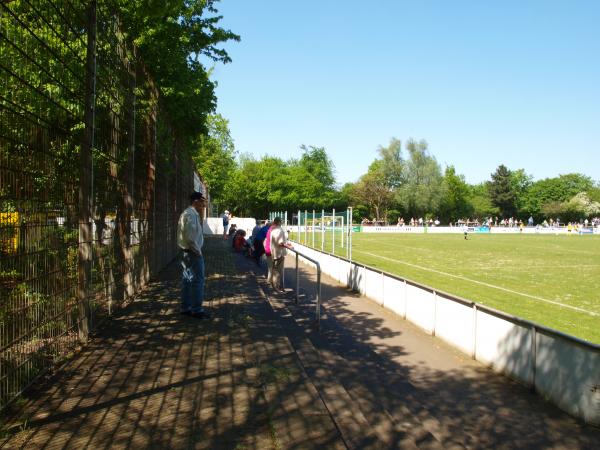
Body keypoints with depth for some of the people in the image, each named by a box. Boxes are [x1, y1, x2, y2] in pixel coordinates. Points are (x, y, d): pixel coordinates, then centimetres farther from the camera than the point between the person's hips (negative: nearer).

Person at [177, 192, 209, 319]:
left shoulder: (187, 213, 14)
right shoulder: (191, 214, -18)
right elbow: (189, 236, -24)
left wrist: (201, 213, 12)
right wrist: (198, 250, -15)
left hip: (187, 252, 10)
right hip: (193, 252, -10)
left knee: (187, 281, 13)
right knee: (198, 281, -4)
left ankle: (186, 308, 19)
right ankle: (197, 309, 0)